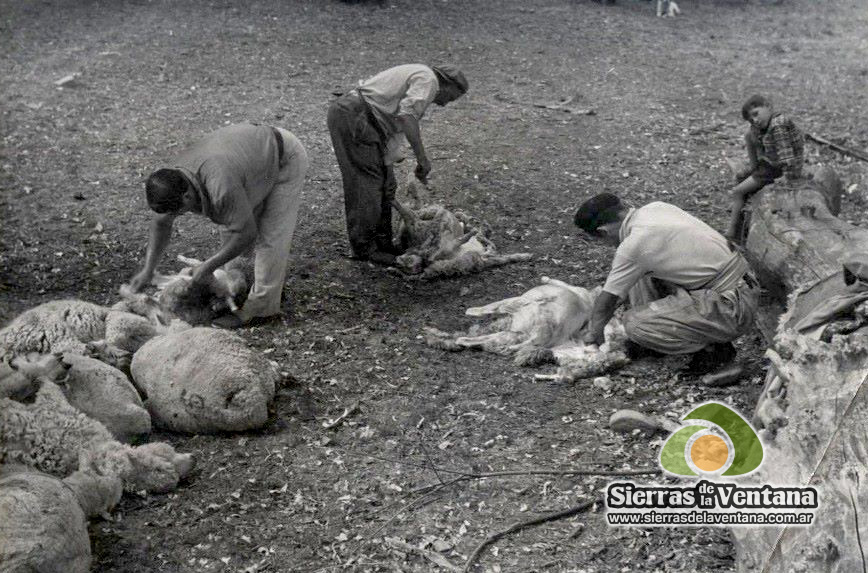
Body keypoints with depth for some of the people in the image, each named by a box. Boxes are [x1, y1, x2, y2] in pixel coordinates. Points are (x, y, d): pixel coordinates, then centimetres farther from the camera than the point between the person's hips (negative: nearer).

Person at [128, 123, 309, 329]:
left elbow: (246, 233, -31)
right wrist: (148, 269, -2)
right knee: (231, 231, 10)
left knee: (271, 237, -12)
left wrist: (208, 267, -21)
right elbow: (161, 223, 2)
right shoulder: (173, 180, -14)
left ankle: (261, 306, -6)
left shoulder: (221, 187, -41)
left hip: (285, 159, -8)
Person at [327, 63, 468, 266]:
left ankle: (382, 242, 19)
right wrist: (422, 156, -19)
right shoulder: (428, 79, -4)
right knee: (366, 184, -5)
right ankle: (365, 247, 2)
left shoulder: (411, 77, 27)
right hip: (355, 118, -10)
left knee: (385, 185, 13)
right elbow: (406, 115, -21)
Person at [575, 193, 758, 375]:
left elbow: (608, 301, -5)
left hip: (731, 308, -9)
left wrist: (594, 333, 12)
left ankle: (713, 347, -2)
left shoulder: (633, 246, -19)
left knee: (635, 324, -16)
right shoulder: (656, 207, 5)